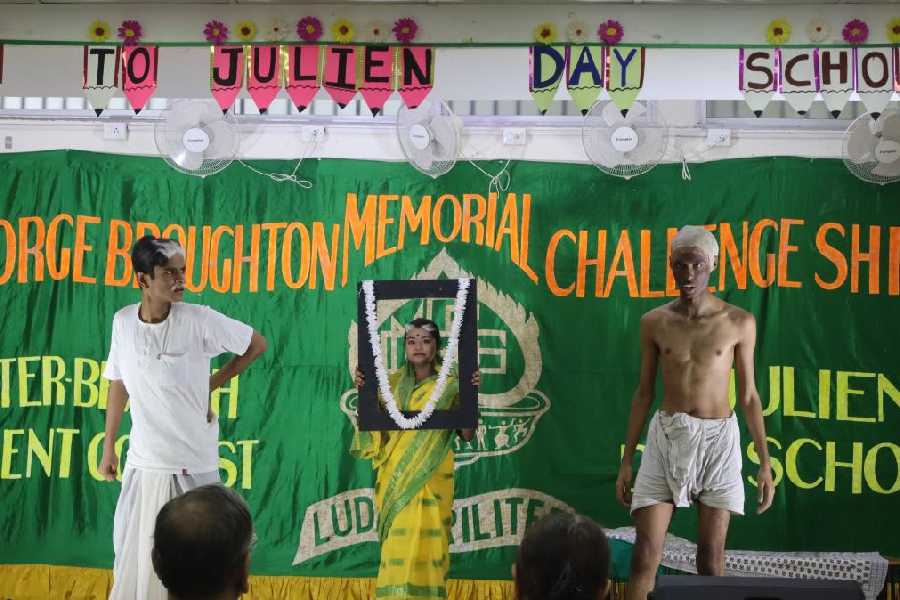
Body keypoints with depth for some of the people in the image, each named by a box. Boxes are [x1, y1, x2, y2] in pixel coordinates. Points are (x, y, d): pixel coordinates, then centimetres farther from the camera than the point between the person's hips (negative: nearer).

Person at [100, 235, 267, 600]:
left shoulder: (200, 320, -12)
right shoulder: (123, 321, -2)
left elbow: (257, 344, 0)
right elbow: (119, 384, 9)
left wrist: (212, 385, 1)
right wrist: (109, 446, 12)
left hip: (193, 462, -3)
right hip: (143, 461, 3)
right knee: (135, 552, 9)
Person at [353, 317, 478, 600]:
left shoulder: (450, 386, 3)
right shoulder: (391, 383, 8)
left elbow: (467, 434, -2)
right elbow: (374, 429, 3)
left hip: (431, 478, -1)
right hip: (396, 476, 1)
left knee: (428, 540, -3)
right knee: (399, 541, -3)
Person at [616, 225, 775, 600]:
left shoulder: (738, 323, -1)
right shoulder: (654, 322, 3)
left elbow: (748, 395, 4)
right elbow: (644, 392, 9)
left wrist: (765, 464, 1)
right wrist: (626, 461, 7)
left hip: (718, 438, -1)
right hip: (666, 438, 1)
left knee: (711, 559, 2)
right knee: (645, 555, -5)